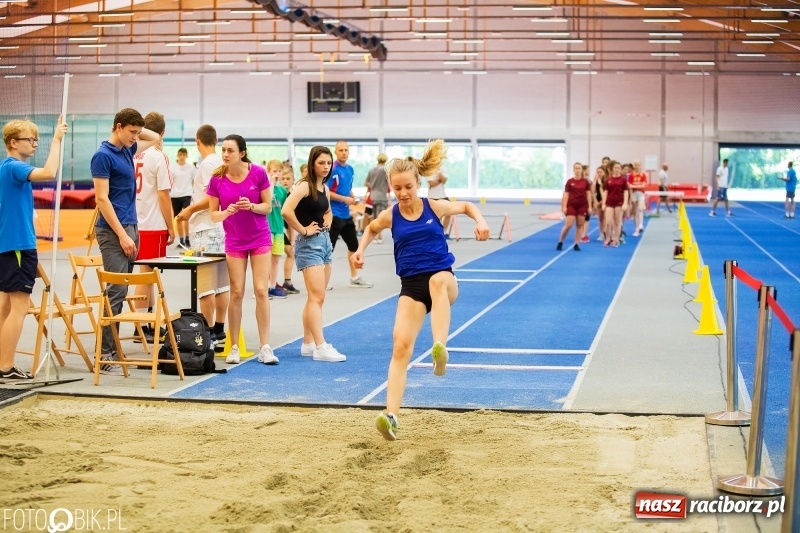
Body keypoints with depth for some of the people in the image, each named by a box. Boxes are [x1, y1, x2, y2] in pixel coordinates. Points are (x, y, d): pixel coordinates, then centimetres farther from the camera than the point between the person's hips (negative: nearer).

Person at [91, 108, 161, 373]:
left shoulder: (127, 150, 13)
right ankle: (105, 354, -9)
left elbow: (155, 138, 33)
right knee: (116, 291, -11)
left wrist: (137, 129, 15)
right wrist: (122, 235, -19)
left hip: (130, 227, 9)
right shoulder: (103, 155, -11)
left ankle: (113, 348, 14)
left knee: (121, 291, 9)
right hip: (113, 231, -9)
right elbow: (102, 198, -16)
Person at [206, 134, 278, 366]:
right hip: (234, 241, 1)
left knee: (261, 291, -3)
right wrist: (227, 212, -23)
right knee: (236, 292, 1)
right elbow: (213, 215, -2)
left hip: (260, 239, -1)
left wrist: (251, 206, -24)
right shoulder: (217, 179, -8)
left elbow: (268, 207, -4)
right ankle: (234, 347, 9)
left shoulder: (258, 173, -12)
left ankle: (265, 347, 2)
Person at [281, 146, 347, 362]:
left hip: (325, 241, 9)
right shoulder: (304, 186, -12)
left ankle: (308, 343, 21)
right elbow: (286, 211, -26)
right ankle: (320, 347, -14)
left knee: (315, 297, 13)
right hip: (309, 243, -9)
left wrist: (327, 223, 11)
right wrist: (303, 230, -17)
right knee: (317, 297, -13)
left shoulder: (325, 188, 12)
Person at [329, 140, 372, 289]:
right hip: (334, 214, -9)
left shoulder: (350, 169, 10)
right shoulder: (332, 169, -14)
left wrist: (353, 198, 2)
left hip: (346, 214, 9)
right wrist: (344, 199, -20)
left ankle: (355, 278, 29)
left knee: (354, 245, 17)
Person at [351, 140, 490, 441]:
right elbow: (371, 229, 28)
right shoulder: (390, 216, 4)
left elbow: (466, 206, 19)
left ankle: (440, 348, -48)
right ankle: (391, 416, -18)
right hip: (411, 285, 1)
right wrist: (360, 250, 11)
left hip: (442, 277, -1)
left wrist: (480, 221, 0)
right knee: (401, 346, -15)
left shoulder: (435, 207, 0)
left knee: (438, 279, -41)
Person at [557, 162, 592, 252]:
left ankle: (576, 244, 10)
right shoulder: (569, 181, -2)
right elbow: (566, 194, -1)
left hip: (582, 205, 2)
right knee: (568, 225, -8)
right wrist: (564, 206, -7)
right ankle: (560, 242, 7)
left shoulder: (585, 181, 1)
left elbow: (588, 194, 4)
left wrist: (590, 206, 0)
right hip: (571, 205, -2)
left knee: (580, 225, 4)